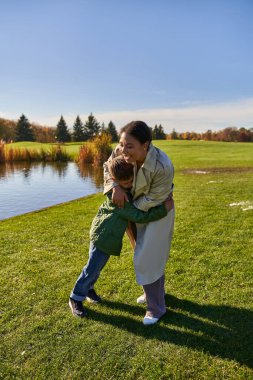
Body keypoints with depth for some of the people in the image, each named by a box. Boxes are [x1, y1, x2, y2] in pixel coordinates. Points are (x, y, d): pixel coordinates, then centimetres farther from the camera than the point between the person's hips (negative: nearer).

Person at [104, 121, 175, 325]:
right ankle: (154, 292, 46)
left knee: (149, 259, -3)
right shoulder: (121, 151, -25)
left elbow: (153, 199, -27)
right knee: (144, 253, 22)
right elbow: (108, 167, -5)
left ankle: (156, 308, 19)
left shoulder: (163, 167, -39)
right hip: (138, 208, 7)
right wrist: (116, 187, -23)